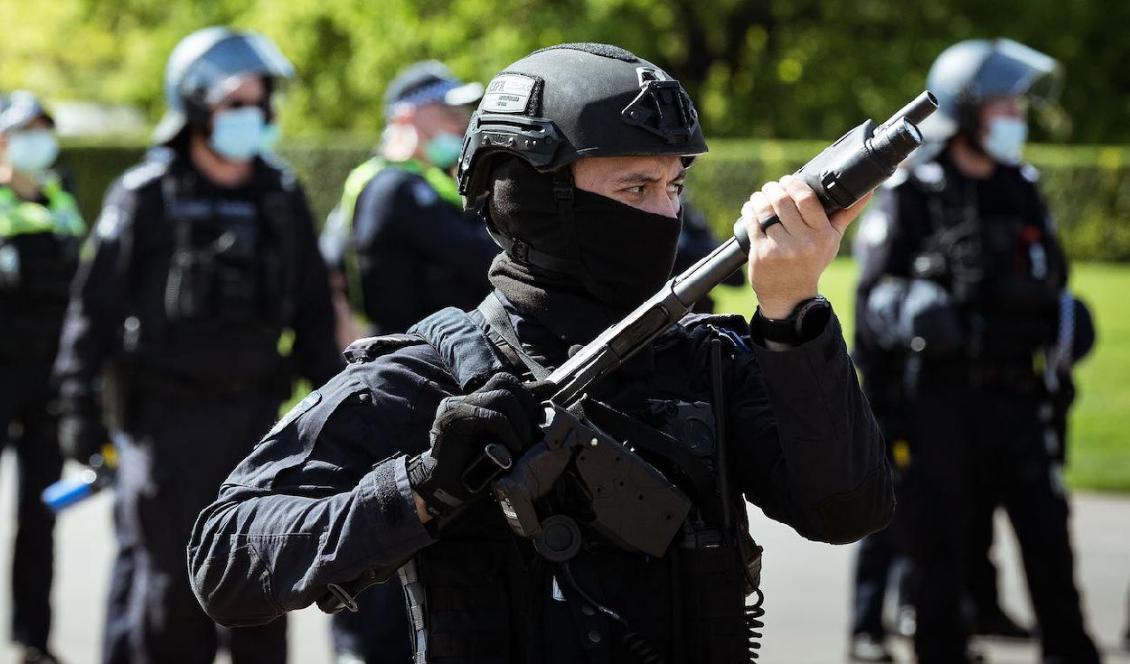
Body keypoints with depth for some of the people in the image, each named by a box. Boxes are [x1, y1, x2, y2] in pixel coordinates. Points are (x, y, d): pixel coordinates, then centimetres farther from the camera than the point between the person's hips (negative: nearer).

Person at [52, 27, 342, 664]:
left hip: (256, 412, 4)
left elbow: (314, 310, 16)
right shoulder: (147, 196, -5)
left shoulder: (283, 196, 8)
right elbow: (95, 305, -4)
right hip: (170, 414, -4)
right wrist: (81, 406, -8)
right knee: (173, 573, -3)